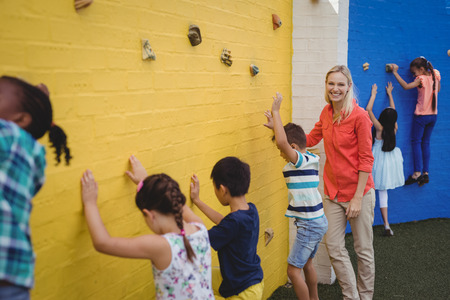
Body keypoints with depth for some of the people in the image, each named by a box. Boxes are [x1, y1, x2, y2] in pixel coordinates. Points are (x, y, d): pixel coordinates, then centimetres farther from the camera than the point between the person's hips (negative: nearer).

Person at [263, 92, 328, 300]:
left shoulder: (299, 160, -19)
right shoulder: (311, 158, 7)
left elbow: (281, 142, -35)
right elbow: (289, 139, 25)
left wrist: (276, 111, -25)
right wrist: (276, 125, 20)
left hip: (309, 224, -10)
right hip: (317, 221, 10)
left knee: (293, 269, -4)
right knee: (306, 264, 24)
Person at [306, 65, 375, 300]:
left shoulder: (359, 116, -15)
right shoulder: (327, 112, 4)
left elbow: (366, 159, -14)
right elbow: (310, 140, 17)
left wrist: (358, 197, -15)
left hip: (358, 192, -6)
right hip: (333, 192, 6)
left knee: (363, 250, 9)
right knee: (334, 247, 8)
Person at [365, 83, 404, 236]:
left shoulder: (380, 128, -16)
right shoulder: (394, 128, -6)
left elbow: (368, 110, -13)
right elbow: (393, 111, 11)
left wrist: (373, 94, -1)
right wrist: (389, 94, 23)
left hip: (380, 161, -4)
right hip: (391, 160, 4)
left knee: (382, 192, 1)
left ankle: (387, 225, -1)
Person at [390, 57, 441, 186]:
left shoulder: (421, 79, -16)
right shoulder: (435, 75, 3)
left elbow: (406, 86, -26)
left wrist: (395, 72, -21)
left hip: (421, 116, -6)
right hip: (433, 115, 7)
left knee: (416, 141, -2)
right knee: (426, 143, 10)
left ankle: (417, 172, -11)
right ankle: (426, 173, 6)